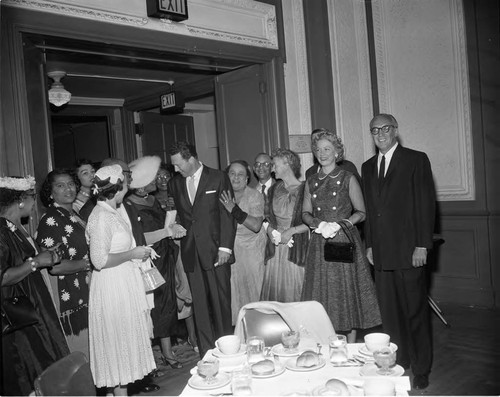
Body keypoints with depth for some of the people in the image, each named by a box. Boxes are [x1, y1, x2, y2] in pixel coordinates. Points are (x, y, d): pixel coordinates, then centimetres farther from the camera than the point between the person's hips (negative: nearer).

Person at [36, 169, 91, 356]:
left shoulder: (75, 215, 12)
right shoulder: (50, 220, -15)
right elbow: (54, 266, -22)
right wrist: (89, 264, -13)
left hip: (87, 292, 8)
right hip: (68, 296, -8)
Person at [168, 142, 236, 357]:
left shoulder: (218, 178, -1)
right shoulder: (174, 184, 11)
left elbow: (228, 214, -4)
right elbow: (177, 216, 15)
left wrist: (225, 247, -10)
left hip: (216, 250, -3)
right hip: (190, 252, 3)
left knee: (221, 301, 2)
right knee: (199, 304, 6)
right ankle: (207, 353, 15)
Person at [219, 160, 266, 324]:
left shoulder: (255, 196, -10)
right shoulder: (223, 196, 0)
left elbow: (256, 226, -22)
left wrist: (234, 210, -27)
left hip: (251, 250, -2)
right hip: (230, 249, 3)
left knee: (251, 288, 5)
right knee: (232, 288, 6)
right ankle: (236, 323, 21)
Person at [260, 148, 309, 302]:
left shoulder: (304, 189, -7)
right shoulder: (274, 189, 10)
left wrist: (291, 231, -15)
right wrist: (270, 230, -2)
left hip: (296, 248, -4)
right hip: (275, 247, 5)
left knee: (294, 290, -1)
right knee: (273, 289, 5)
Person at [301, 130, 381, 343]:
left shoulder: (348, 179, 1)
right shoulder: (311, 182, 11)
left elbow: (361, 212, 0)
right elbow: (305, 213, 12)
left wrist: (341, 224, -15)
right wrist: (319, 223, -8)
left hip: (345, 241, -3)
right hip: (319, 244, 3)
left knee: (348, 292, 1)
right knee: (322, 294, 4)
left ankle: (351, 347, 13)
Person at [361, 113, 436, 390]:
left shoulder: (416, 160, -1)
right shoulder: (368, 167, 15)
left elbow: (426, 204, -6)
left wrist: (422, 245, -11)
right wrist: (369, 244, 11)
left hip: (409, 251, -4)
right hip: (381, 253, 5)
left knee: (415, 312, 4)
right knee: (389, 313, 9)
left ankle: (421, 370, 18)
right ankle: (398, 363, 23)